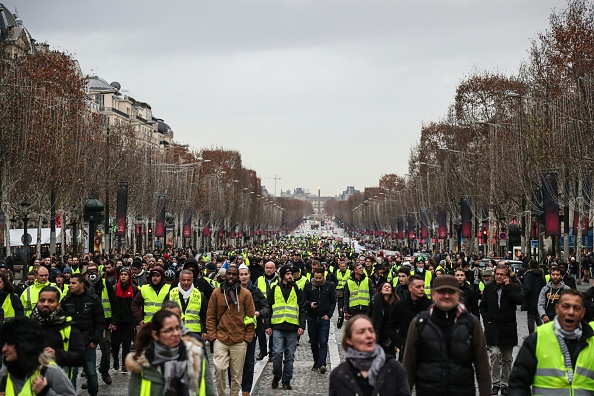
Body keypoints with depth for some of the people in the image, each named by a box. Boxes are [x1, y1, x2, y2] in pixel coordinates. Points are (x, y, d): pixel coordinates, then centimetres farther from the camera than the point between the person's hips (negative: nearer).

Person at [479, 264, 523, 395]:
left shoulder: (514, 287, 1)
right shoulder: (489, 288, 6)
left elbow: (519, 300, -17)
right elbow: (483, 306, 13)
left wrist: (507, 287, -16)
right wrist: (487, 321, 1)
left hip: (508, 327, 0)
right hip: (492, 327, 0)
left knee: (507, 358, 9)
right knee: (495, 353, -16)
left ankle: (504, 384, 20)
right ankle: (495, 383, -9)